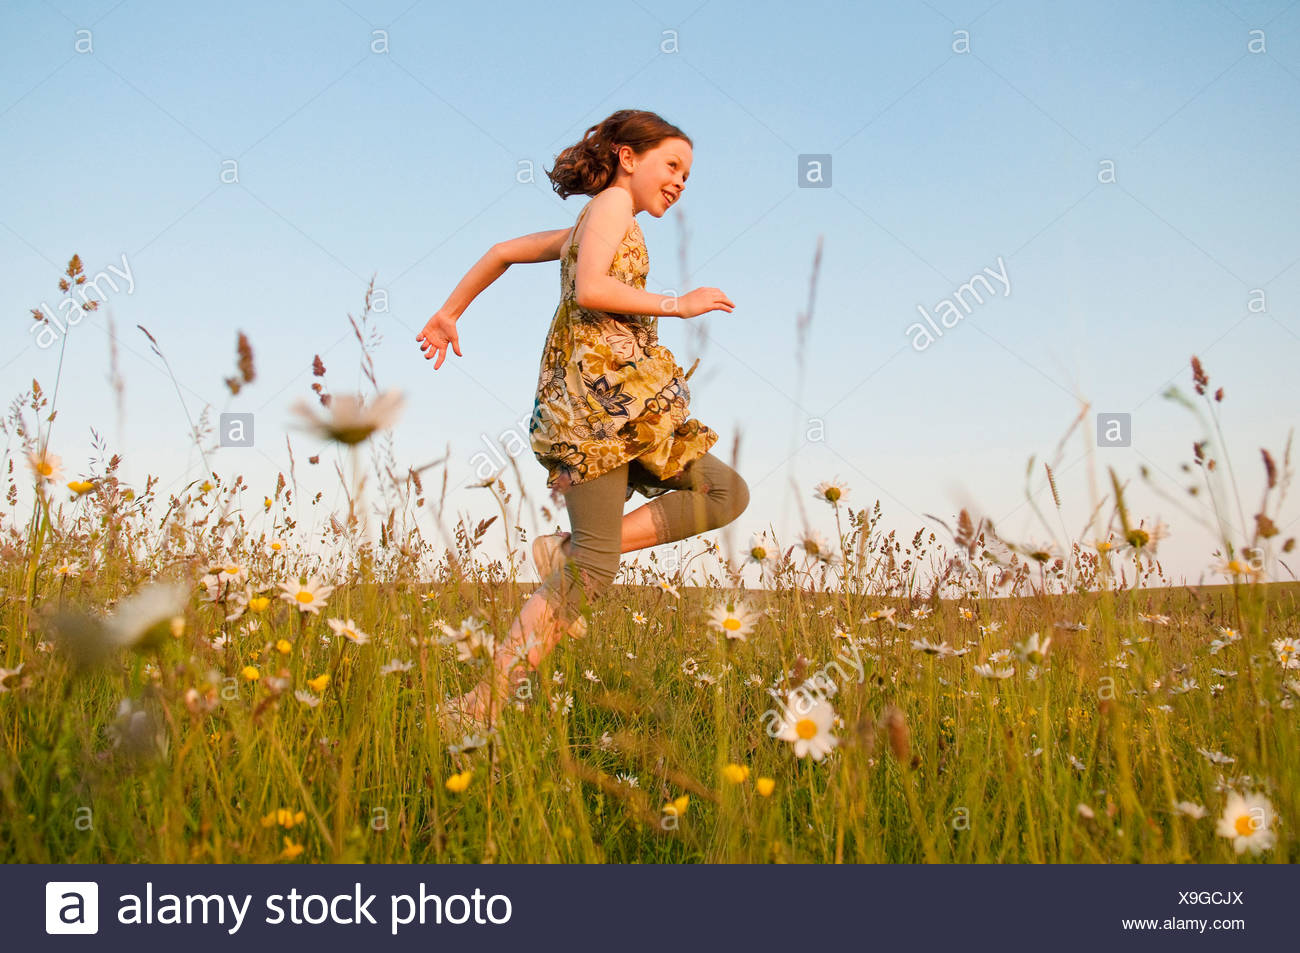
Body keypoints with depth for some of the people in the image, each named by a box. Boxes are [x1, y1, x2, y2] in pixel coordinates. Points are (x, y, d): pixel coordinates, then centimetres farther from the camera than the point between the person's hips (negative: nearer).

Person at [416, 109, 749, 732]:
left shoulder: (586, 227, 26)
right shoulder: (613, 203, 1)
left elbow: (503, 252, 31)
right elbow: (590, 289, -15)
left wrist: (449, 314, 36)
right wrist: (677, 304, -7)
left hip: (615, 405, 9)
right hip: (597, 394, -9)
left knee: (726, 493, 7)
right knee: (595, 564, -12)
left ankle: (567, 553, -2)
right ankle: (482, 705, -8)